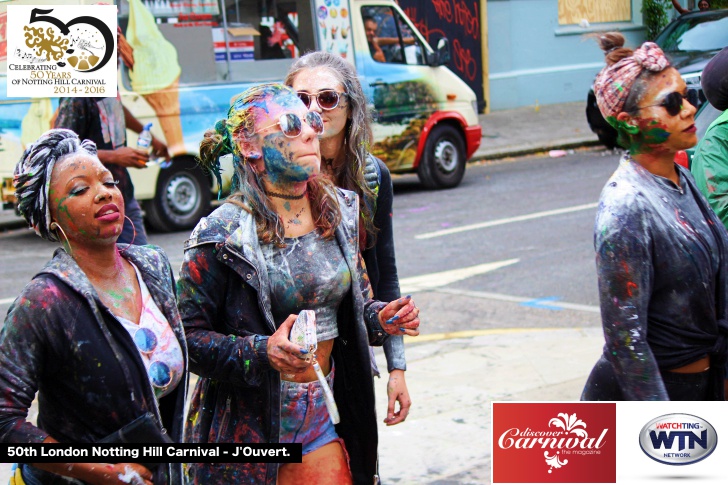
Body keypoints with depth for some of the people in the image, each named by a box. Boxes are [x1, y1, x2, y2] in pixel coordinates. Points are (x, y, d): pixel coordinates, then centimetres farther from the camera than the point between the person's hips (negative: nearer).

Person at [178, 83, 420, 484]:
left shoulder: (340, 212, 5)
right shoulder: (223, 236, -13)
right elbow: (187, 337, -15)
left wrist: (380, 319, -1)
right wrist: (260, 352, -28)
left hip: (323, 416, 5)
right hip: (249, 422, -4)